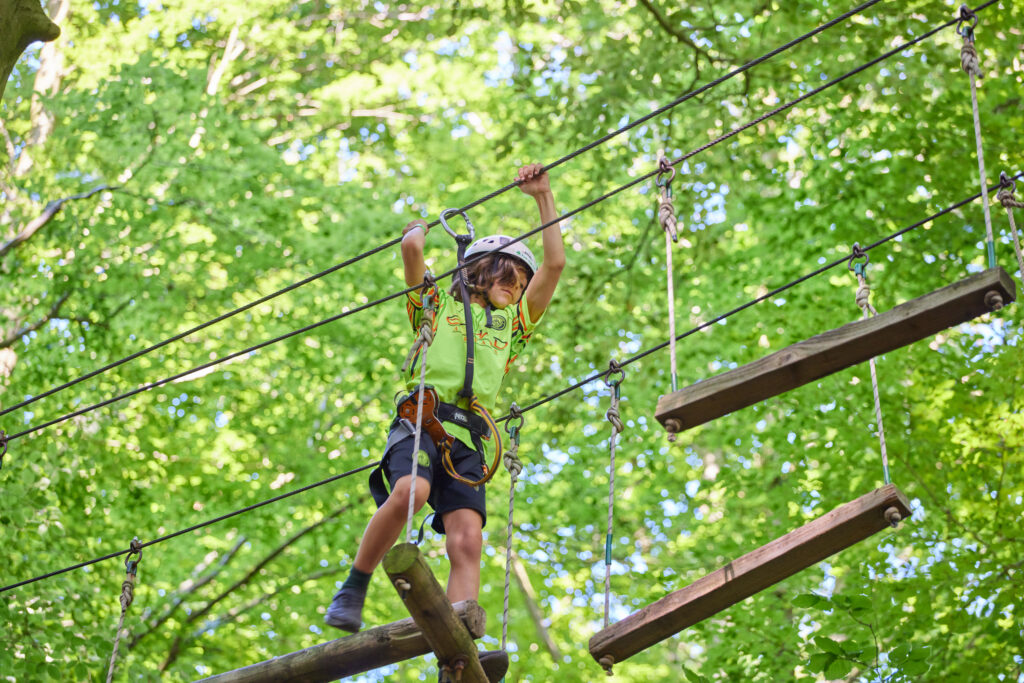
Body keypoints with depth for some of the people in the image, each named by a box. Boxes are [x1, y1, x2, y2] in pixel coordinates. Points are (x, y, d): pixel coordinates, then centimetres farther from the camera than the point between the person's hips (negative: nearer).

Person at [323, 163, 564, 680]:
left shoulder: (512, 324, 32)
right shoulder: (438, 303, 23)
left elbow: (554, 263, 29)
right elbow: (410, 248, 9)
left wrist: (543, 197, 30)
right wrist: (419, 227, 31)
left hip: (468, 438, 3)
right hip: (421, 419, -3)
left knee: (467, 541, -17)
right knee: (410, 491, -34)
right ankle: (353, 590, -18)